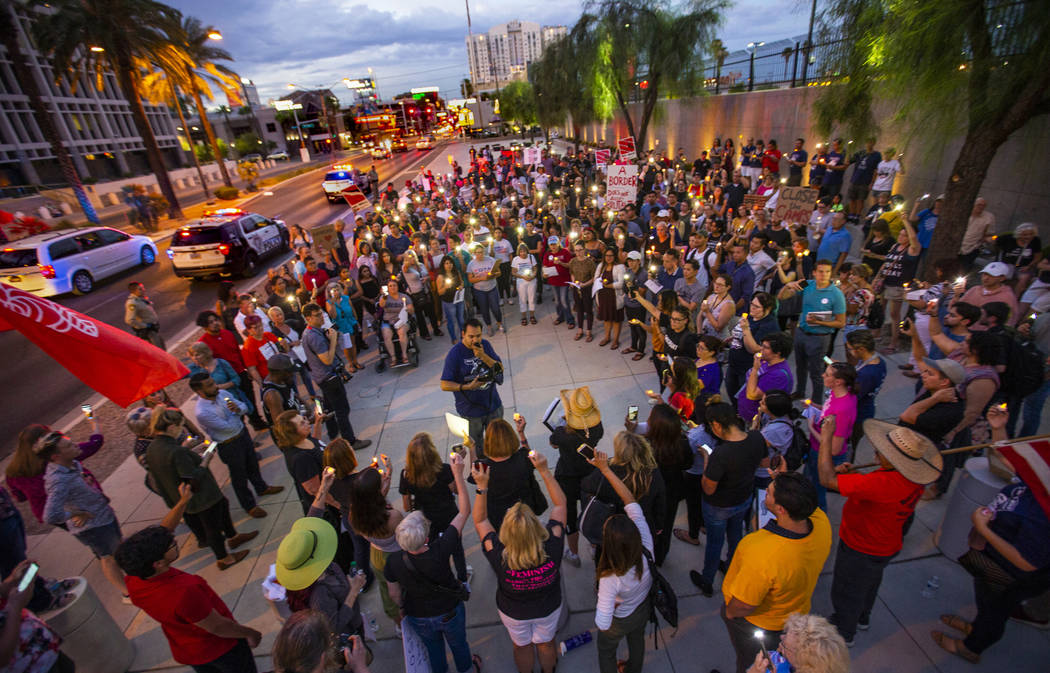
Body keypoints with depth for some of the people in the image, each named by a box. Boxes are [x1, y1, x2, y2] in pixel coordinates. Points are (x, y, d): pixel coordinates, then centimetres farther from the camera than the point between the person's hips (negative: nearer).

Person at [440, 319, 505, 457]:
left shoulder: (485, 345, -5)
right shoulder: (454, 354, -19)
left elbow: (500, 368, -7)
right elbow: (445, 385, -18)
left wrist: (483, 356, -22)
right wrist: (468, 387, -30)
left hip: (493, 405, 4)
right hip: (471, 410, -4)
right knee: (476, 447, 18)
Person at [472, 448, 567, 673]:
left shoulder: (499, 557, -41)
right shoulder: (552, 547, -39)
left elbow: (479, 521, -24)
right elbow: (560, 503, -26)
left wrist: (481, 486, -28)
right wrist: (544, 470, -26)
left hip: (513, 612, -1)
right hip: (548, 609, 1)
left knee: (522, 646, 31)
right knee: (546, 643, 32)